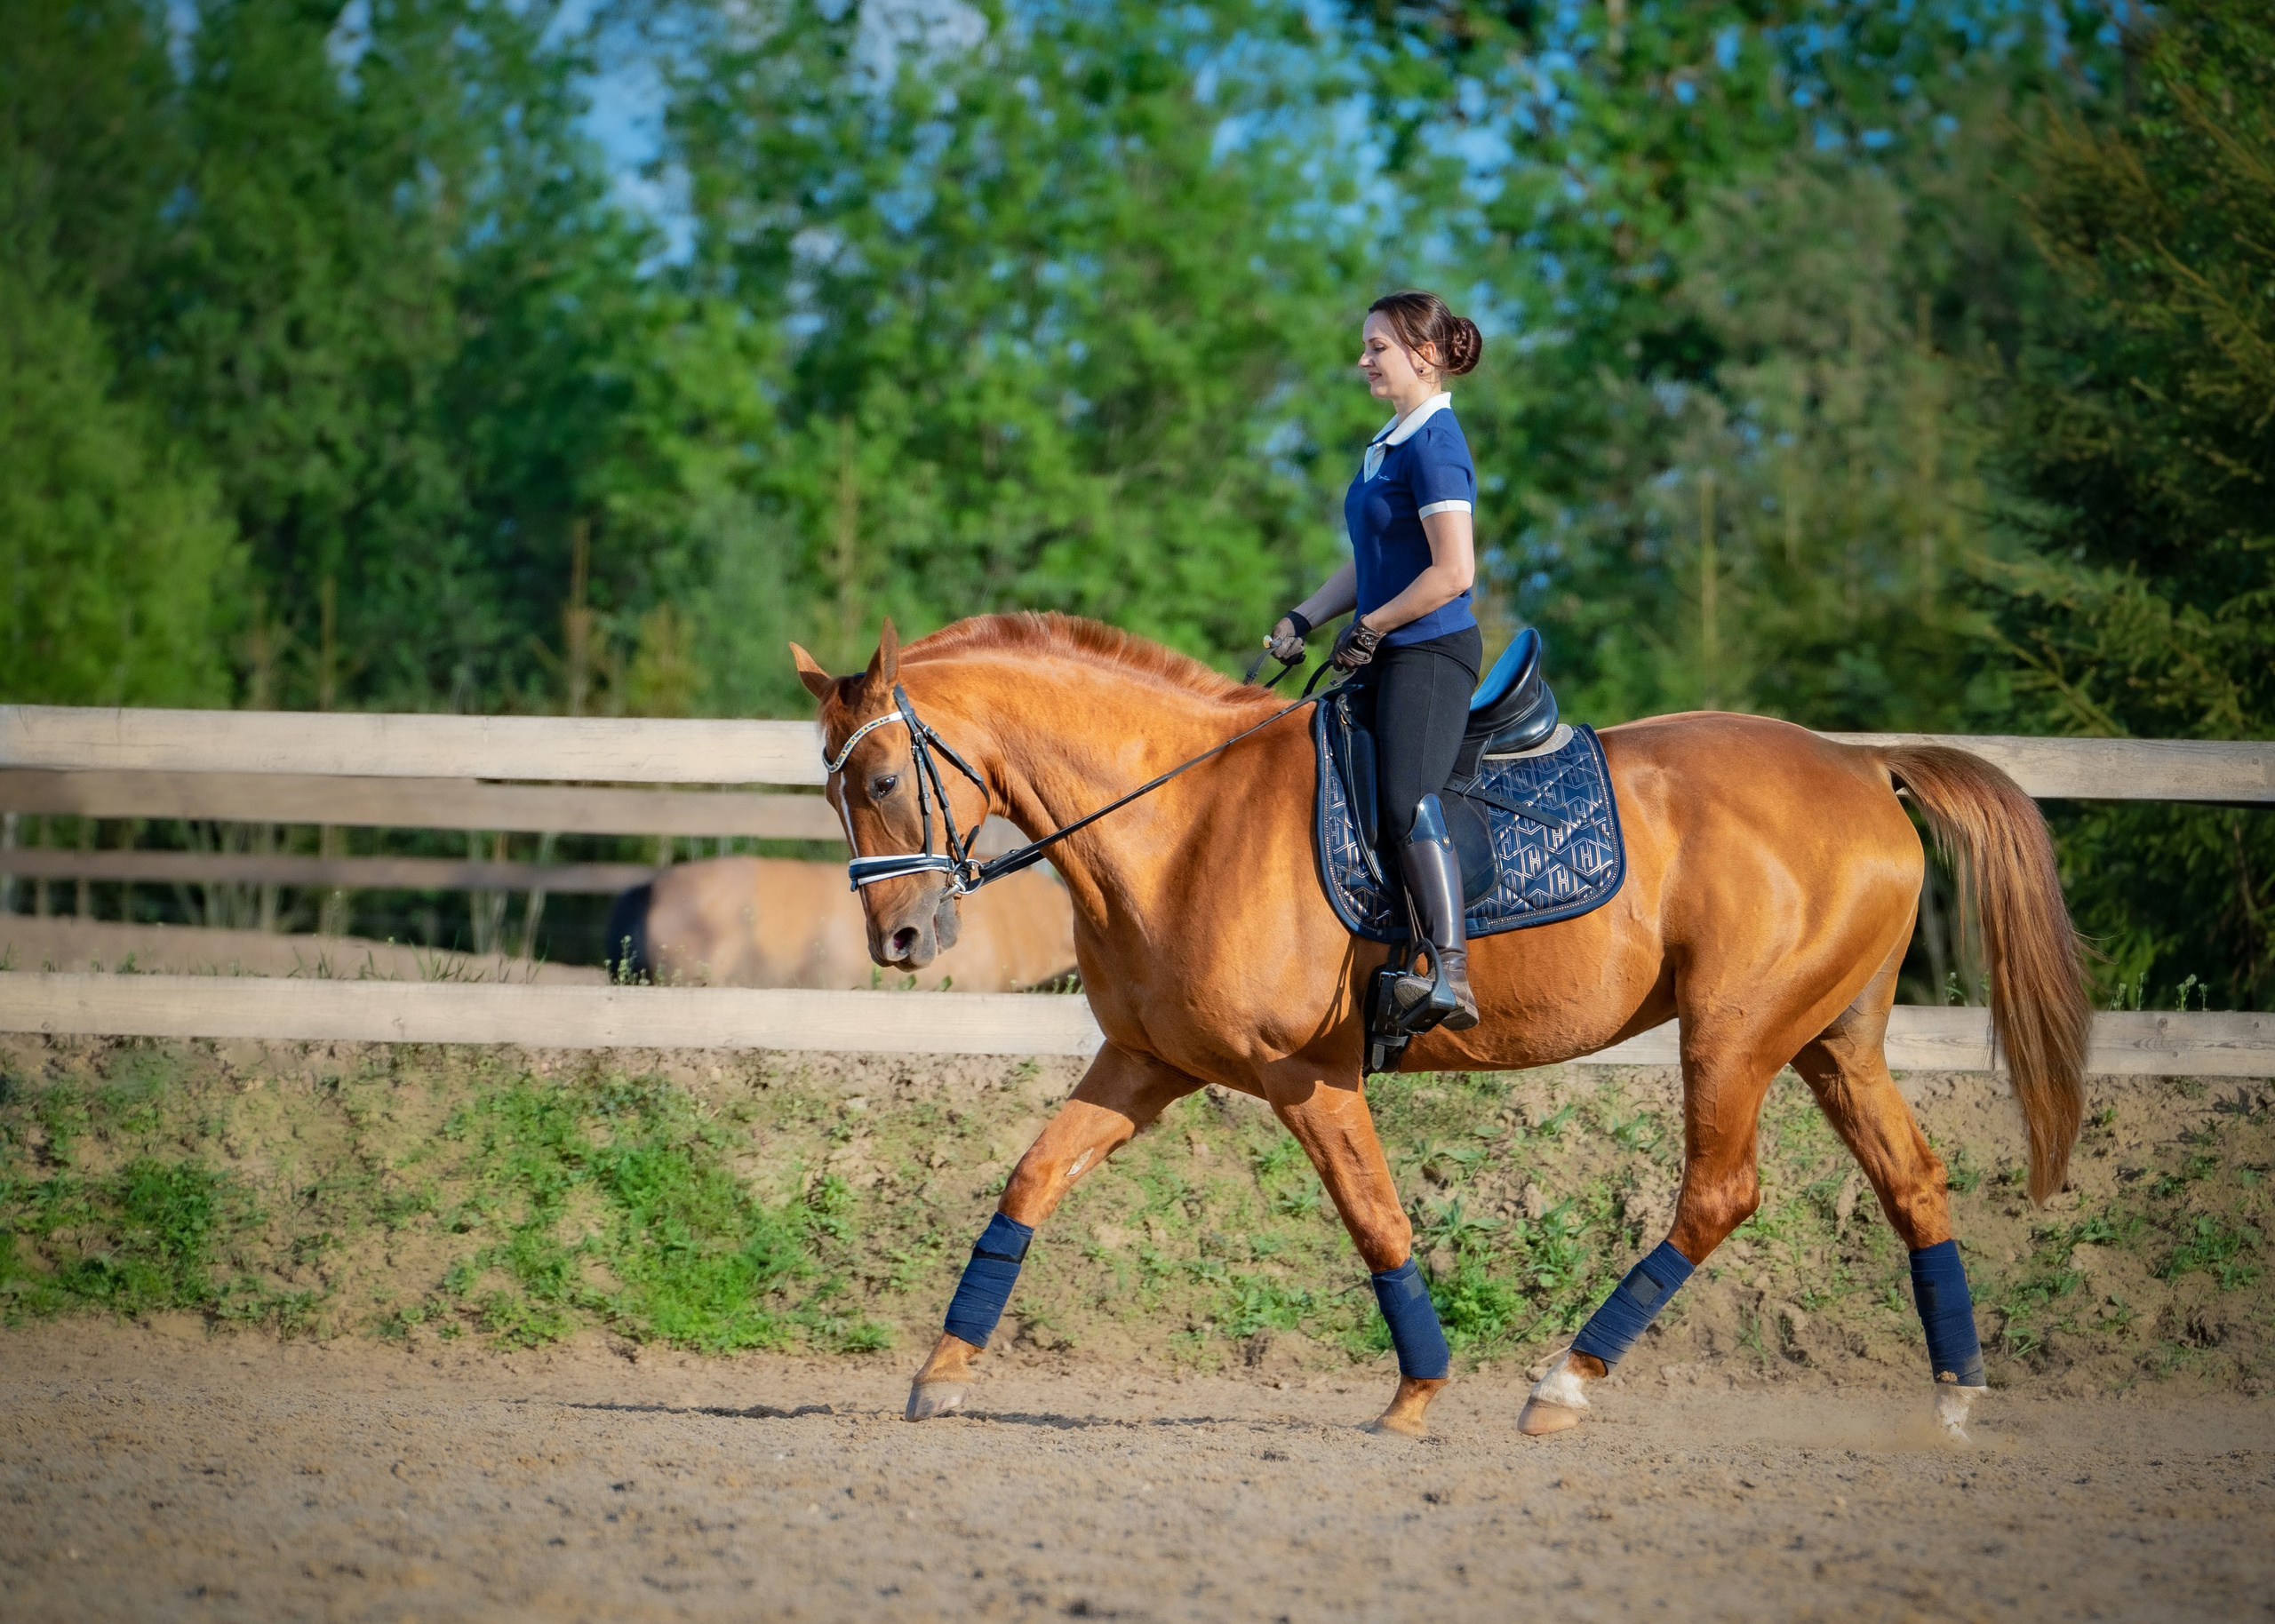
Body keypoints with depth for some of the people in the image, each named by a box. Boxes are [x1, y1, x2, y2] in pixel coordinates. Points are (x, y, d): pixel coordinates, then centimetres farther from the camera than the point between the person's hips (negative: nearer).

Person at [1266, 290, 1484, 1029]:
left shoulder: (1433, 446, -14)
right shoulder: (1389, 443, 17)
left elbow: (1453, 572, -21)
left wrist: (1370, 628, -13)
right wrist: (1306, 618, 12)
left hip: (1430, 649, -11)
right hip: (1386, 659, 11)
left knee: (1407, 801, -24)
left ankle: (1452, 975, -32)